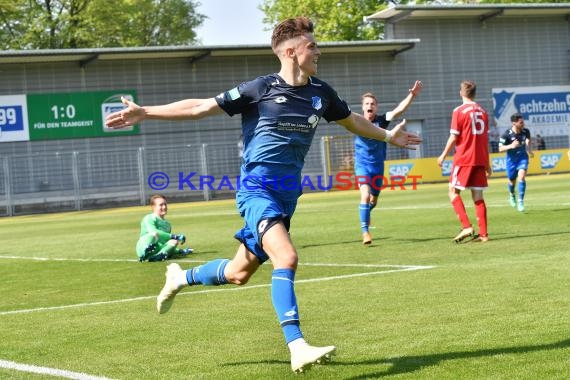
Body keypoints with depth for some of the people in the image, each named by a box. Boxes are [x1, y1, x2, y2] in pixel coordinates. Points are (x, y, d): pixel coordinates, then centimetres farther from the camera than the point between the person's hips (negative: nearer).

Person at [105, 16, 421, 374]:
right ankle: (298, 348, -27)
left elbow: (352, 120, 28)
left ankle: (181, 278, 42)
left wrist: (388, 135, 36)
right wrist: (144, 112, -9)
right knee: (286, 257, -26)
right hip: (257, 189, -6)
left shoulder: (321, 93, 7)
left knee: (239, 273, 13)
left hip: (288, 194, 6)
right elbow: (201, 107, -5)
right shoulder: (260, 89, -8)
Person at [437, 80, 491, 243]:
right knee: (478, 196, 7)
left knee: (453, 191, 3)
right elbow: (486, 139, 13)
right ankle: (483, 234, 2)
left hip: (463, 159, -5)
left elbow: (454, 137, -9)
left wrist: (443, 156, 3)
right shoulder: (483, 111, 10)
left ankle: (466, 226, -12)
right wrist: (487, 163, 19)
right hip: (480, 160, 5)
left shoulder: (459, 111, -6)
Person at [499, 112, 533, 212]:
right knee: (512, 181, 14)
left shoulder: (526, 132, -12)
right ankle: (512, 195, 48)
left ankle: (520, 201, -16)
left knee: (521, 177, -21)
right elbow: (500, 148, -17)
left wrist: (529, 150, -15)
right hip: (511, 159, -1)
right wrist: (511, 146, -34)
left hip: (523, 157, 1)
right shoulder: (507, 134, -21)